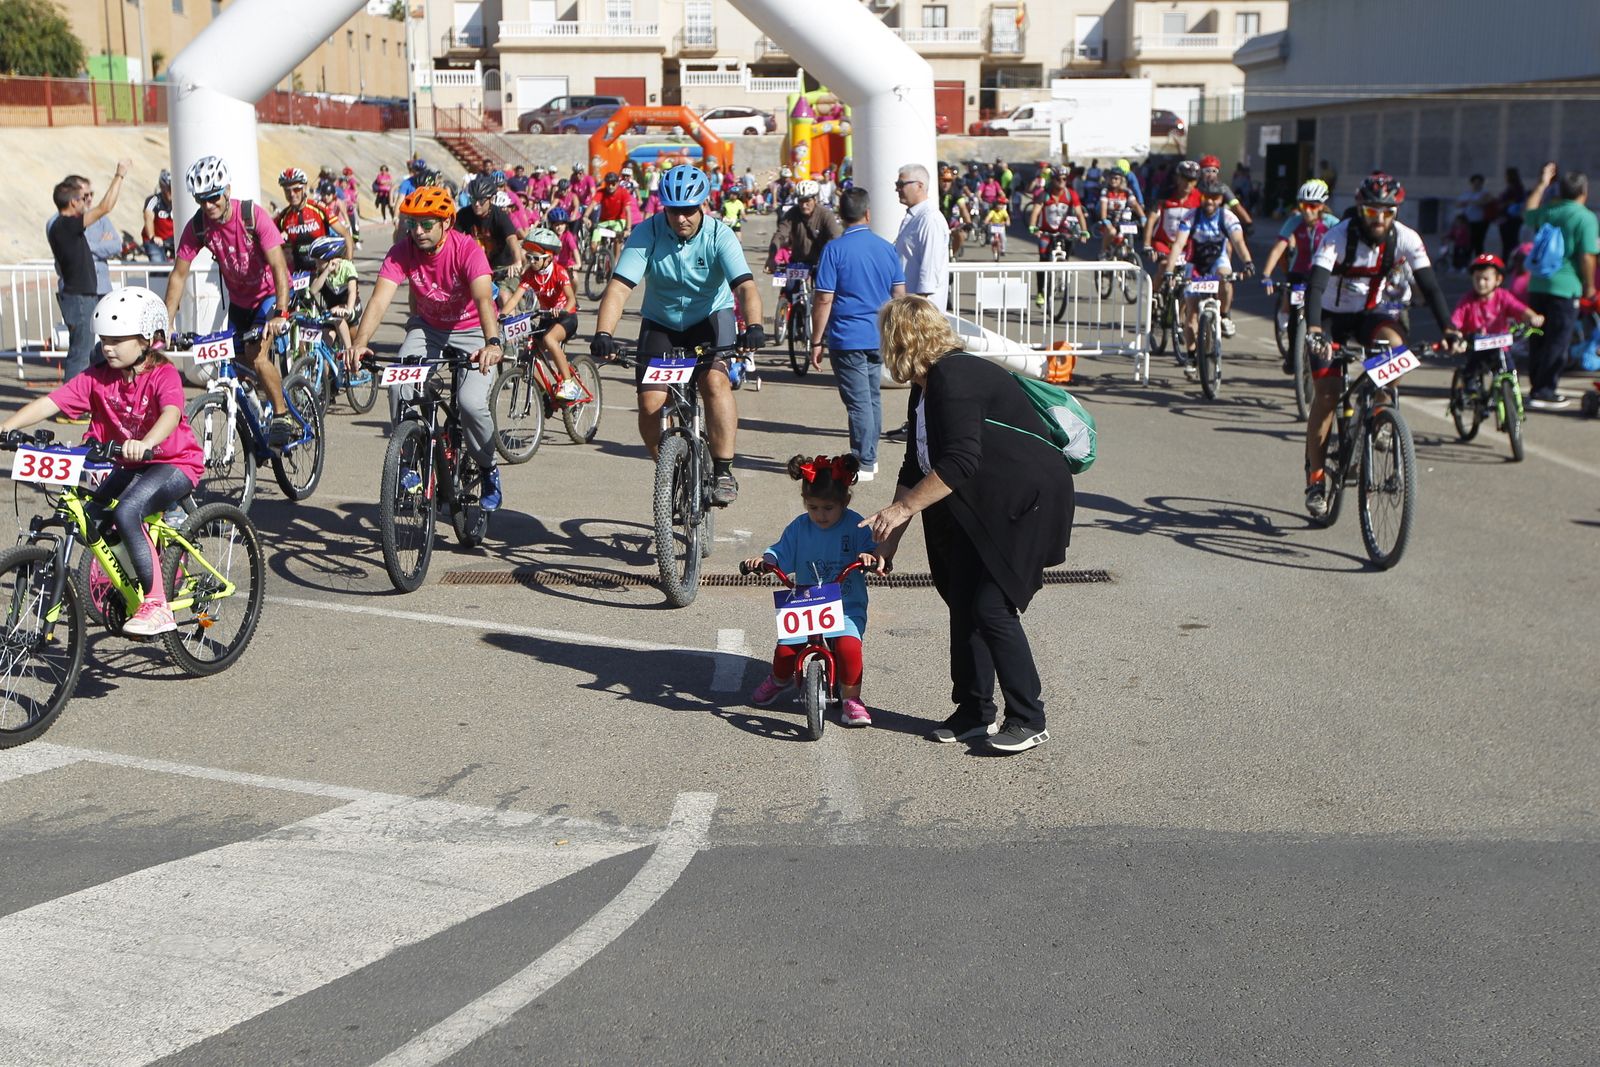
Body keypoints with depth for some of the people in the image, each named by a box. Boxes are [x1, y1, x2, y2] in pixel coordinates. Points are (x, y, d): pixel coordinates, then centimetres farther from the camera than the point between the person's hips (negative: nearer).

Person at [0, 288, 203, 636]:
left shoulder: (163, 375, -17)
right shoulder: (98, 378, -3)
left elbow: (171, 413, -38)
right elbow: (47, 404, -12)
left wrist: (145, 443, -57)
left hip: (175, 463, -7)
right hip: (132, 465, 7)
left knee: (125, 512, -30)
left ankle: (156, 605, -27)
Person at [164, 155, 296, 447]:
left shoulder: (253, 215, -26)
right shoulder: (197, 226, -14)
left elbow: (279, 266, -32)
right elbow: (178, 274, -9)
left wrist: (279, 312, -44)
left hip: (270, 294, -5)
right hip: (239, 300, 5)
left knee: (256, 355, -24)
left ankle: (282, 416, -10)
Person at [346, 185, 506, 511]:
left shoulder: (467, 249, -27)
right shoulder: (402, 251, -19)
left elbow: (484, 299, -42)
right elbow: (380, 299, -30)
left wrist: (493, 343, -61)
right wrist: (360, 342, -49)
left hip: (473, 330, -3)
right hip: (427, 327, 3)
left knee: (471, 402, -23)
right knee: (399, 387, -22)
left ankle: (488, 469, 5)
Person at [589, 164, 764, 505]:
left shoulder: (719, 235, -20)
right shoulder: (647, 233, -19)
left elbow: (745, 286, -31)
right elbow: (618, 287, -27)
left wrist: (753, 327, -50)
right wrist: (603, 334, -42)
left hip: (710, 317, -1)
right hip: (660, 322, 1)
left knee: (715, 381, -28)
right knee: (650, 402, -13)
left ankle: (723, 471, -19)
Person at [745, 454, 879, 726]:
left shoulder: (854, 525, -4)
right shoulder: (799, 527, 3)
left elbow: (872, 550, -6)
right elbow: (781, 554, 4)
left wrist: (869, 557, -29)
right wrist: (763, 559, -16)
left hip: (847, 607, -2)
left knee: (848, 645, -28)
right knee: (785, 649, -11)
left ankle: (851, 697, -6)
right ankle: (779, 680, 27)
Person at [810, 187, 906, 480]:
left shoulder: (835, 249, -10)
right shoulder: (887, 248, 4)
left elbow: (824, 300, -13)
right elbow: (899, 296, 8)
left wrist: (816, 341, -6)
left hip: (847, 338, -5)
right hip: (879, 338, 5)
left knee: (858, 401, -2)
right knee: (872, 397, 17)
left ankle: (864, 464, 0)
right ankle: (870, 456, 25)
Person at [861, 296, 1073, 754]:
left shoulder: (954, 378, -20)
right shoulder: (925, 390, 12)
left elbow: (959, 463, -29)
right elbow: (915, 469, 15)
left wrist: (901, 508, -24)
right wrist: (889, 536, 10)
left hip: (1026, 502, -10)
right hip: (980, 510, 10)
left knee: (991, 605, -13)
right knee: (963, 602, 9)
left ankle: (1029, 719, -2)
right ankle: (975, 712, 20)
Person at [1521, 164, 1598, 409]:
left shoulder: (1546, 212, 8)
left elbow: (1527, 212, 31)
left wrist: (1542, 184, 39)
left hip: (1536, 285, 6)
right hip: (1565, 287, -6)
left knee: (1538, 340, 13)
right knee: (1557, 342, -1)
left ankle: (1538, 387, 20)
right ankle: (1544, 392, -2)